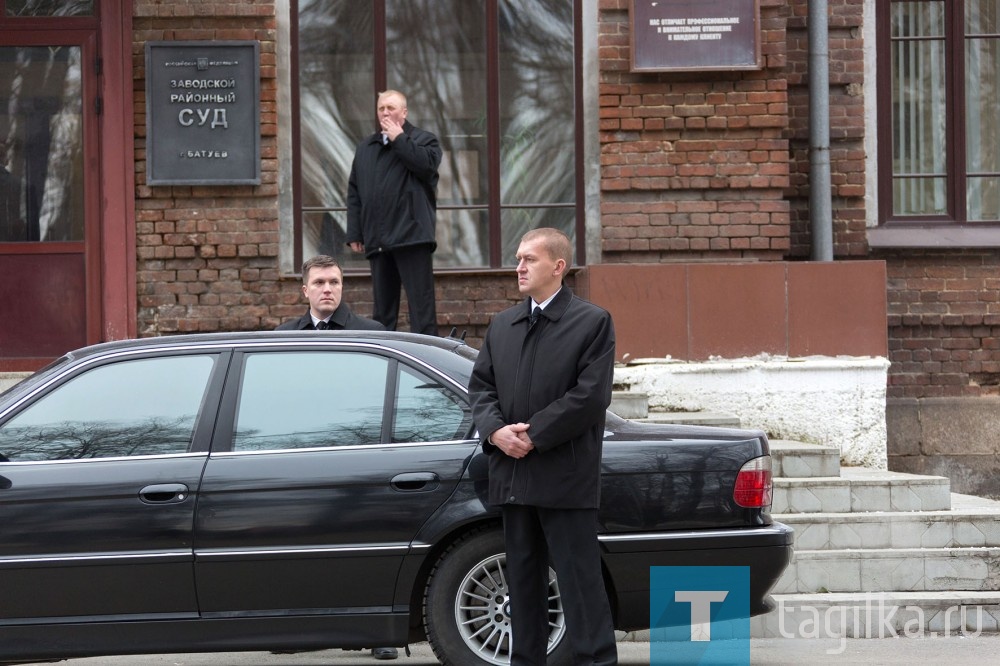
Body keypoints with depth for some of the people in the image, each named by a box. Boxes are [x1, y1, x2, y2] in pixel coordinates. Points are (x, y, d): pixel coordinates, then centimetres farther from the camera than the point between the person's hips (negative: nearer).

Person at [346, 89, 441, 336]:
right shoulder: (365, 148, 20)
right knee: (382, 308, 8)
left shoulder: (424, 140, 6)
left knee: (421, 304, -8)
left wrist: (399, 139, -7)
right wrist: (354, 233, 8)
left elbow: (427, 164, -16)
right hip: (377, 240, 5)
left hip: (411, 235, -5)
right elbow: (354, 193, 16)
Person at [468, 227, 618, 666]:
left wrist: (534, 435, -15)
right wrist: (495, 429, -7)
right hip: (513, 475, 6)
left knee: (579, 578, -5)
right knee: (522, 576, 12)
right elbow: (480, 385, 13)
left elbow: (591, 396, -12)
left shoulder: (592, 322, -4)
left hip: (564, 476, -6)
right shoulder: (502, 325, 15)